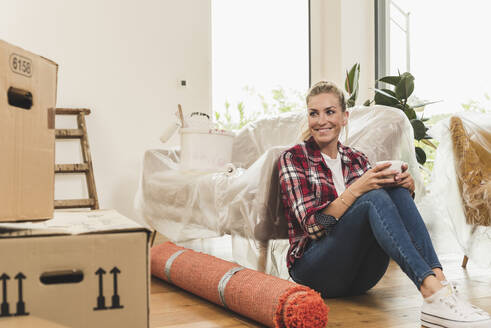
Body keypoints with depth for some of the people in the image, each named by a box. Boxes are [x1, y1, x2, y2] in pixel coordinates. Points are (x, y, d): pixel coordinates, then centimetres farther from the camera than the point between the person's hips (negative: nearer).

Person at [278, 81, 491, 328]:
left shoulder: (356, 159, 15)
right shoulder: (293, 158, -1)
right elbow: (312, 226, -12)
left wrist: (406, 188, -12)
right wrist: (356, 190, -25)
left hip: (360, 275, 5)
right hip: (315, 269, -4)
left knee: (396, 190, -19)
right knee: (373, 197, -28)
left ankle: (439, 282, -34)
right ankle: (433, 293, -41)